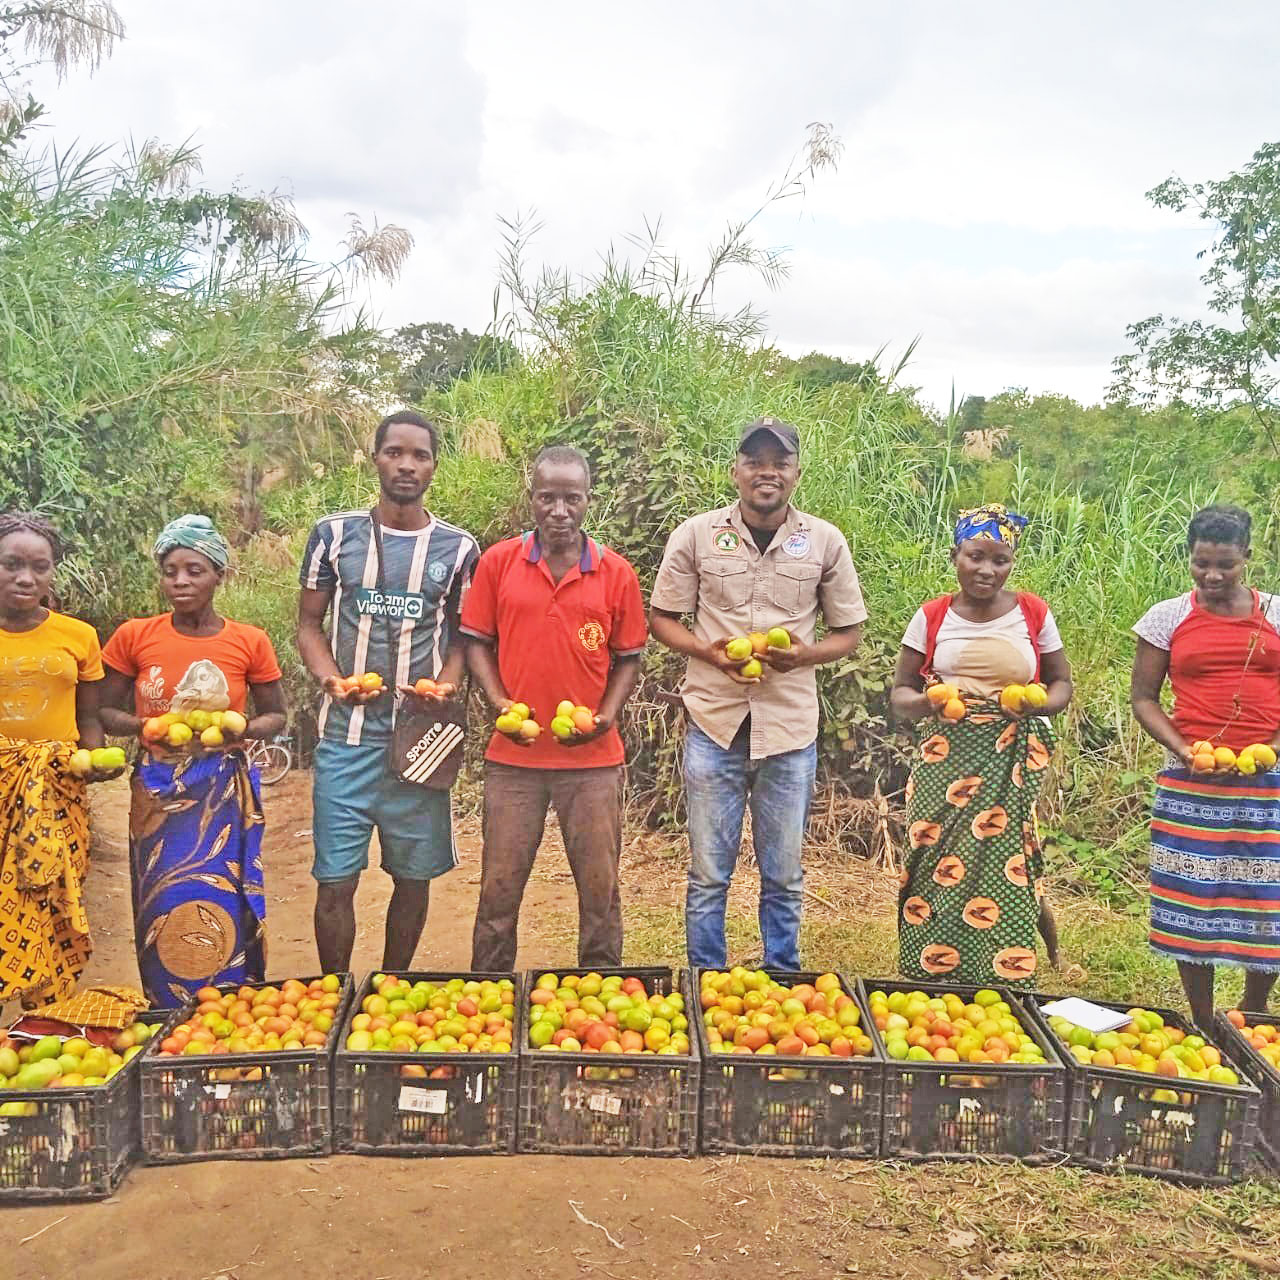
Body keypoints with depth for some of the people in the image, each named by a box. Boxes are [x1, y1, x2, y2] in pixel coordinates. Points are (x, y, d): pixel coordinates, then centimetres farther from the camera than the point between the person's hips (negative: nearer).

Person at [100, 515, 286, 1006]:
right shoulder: (134, 636, 0)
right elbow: (106, 710, 8)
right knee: (163, 913, 2)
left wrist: (243, 730, -13)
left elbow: (276, 714, 8)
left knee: (221, 910, -2)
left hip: (224, 793, -1)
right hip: (158, 794, 1)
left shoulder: (249, 642, -2)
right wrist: (142, 726, -13)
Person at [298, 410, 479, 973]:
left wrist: (445, 685, -10)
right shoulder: (334, 534, 4)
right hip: (346, 736, -1)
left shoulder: (456, 548, 4)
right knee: (334, 879, 1)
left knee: (413, 875, 9)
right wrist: (331, 677, -11)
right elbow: (309, 623, 8)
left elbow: (462, 635, 10)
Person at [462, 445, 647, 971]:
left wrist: (607, 715, -8)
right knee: (499, 886, 9)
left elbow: (628, 658, 7)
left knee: (599, 887, 8)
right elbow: (476, 641, 6)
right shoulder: (498, 562, 1)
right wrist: (499, 701, -9)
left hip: (593, 755, 0)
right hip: (514, 754, 0)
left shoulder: (617, 573, 0)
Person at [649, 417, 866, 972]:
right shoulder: (696, 534, 0)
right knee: (708, 873, 8)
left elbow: (849, 632, 9)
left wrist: (806, 654, -12)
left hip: (791, 726, 1)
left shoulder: (825, 542, 2)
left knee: (784, 876, 12)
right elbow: (661, 618, 6)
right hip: (714, 721, 0)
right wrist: (708, 651, -13)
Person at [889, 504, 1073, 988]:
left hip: (1012, 768, 0)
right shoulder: (932, 617, 4)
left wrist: (1038, 704, -11)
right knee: (939, 875, -4)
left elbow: (1062, 683, 12)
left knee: (1007, 872, -8)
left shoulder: (1033, 613, 5)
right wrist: (927, 701, -17)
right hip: (944, 763, 1)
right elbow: (899, 694, 6)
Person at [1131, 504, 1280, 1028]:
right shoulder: (1168, 617, 3)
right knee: (1193, 900, 4)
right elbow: (1142, 697, 3)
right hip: (1190, 781, 0)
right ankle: (1204, 1029, 19)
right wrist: (1185, 752, -11)